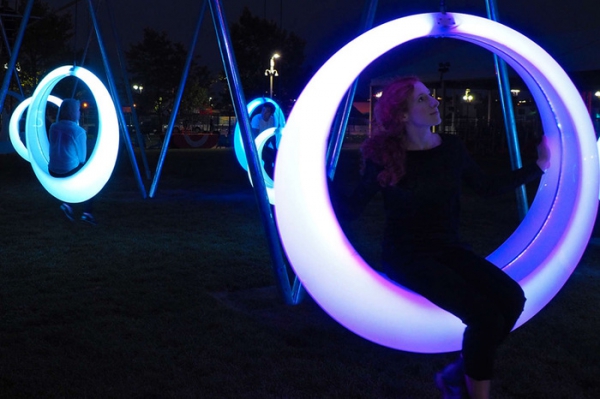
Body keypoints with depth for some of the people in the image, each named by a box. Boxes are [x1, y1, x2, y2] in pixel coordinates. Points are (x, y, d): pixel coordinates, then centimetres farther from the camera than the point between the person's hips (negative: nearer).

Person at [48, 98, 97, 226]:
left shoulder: (53, 127, 0)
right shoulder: (79, 131, -15)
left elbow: (54, 151, 11)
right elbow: (82, 158, -6)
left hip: (53, 171, 5)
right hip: (70, 172, -5)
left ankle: (67, 204, 20)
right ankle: (87, 213, 16)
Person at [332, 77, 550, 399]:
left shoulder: (451, 147, 5)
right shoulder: (384, 157, -8)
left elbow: (488, 187, 18)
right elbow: (350, 210, -5)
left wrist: (539, 166, 17)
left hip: (448, 248, 5)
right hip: (405, 254, -5)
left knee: (512, 299, -22)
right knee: (484, 314, -27)